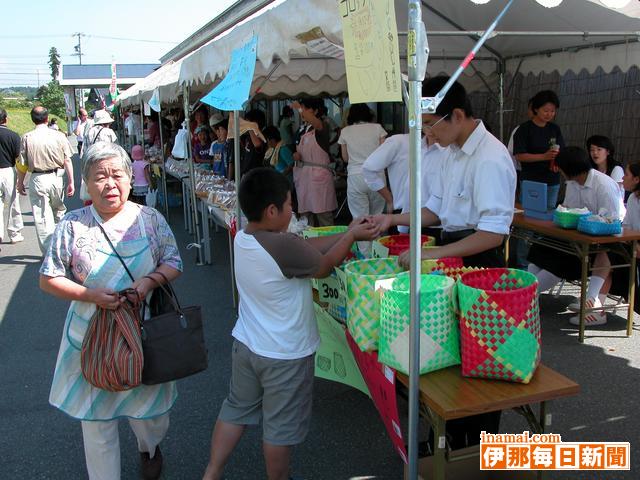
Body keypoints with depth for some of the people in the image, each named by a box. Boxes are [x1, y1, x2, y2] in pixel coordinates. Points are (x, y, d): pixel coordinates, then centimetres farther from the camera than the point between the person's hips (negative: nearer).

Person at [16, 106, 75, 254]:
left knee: (42, 217, 4)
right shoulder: (58, 136, -3)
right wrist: (71, 182, 2)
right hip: (56, 178, 2)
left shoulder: (27, 137, -6)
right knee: (59, 211, 20)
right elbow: (67, 161, -4)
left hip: (37, 180, -1)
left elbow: (22, 164, -3)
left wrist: (20, 183, 10)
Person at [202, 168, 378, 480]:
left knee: (236, 409, 24)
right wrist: (351, 237, 2)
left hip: (245, 345, 8)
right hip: (284, 355, -7)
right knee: (281, 427, 14)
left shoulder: (243, 237, -5)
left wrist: (345, 234, 4)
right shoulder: (283, 246, -31)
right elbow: (323, 266, -12)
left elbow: (305, 247, 2)